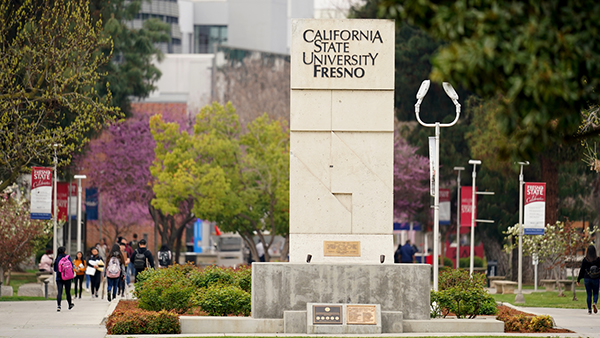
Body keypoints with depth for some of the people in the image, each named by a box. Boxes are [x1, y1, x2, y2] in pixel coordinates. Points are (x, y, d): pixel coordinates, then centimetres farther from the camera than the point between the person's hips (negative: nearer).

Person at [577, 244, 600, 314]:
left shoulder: (585, 260, -5)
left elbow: (581, 270, -2)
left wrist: (578, 280, 4)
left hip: (587, 279, 0)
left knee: (589, 294, 9)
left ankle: (589, 310, 6)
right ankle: (594, 303, -17)